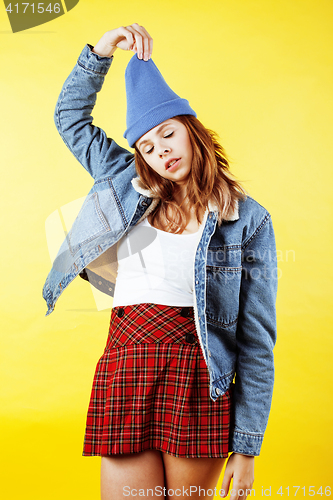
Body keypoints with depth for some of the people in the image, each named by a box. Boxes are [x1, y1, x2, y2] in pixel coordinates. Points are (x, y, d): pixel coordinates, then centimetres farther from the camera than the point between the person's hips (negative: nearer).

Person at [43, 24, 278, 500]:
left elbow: (257, 338, 0)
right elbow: (70, 115, 25)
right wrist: (102, 49, 11)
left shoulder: (247, 220, 3)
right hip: (125, 365, 2)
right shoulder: (131, 187, 13)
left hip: (198, 379, -2)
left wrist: (246, 444, -3)